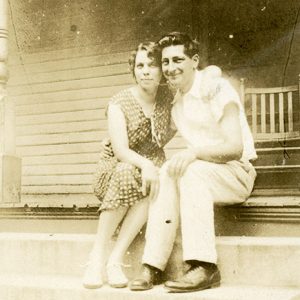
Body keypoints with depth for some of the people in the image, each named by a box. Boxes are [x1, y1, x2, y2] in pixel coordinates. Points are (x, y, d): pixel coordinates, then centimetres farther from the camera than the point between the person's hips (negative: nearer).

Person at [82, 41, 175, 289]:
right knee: (126, 172, -39)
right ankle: (98, 255, -31)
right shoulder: (119, 103, -7)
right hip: (114, 172, -2)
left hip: (152, 168, 3)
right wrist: (144, 164, -39)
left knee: (157, 183, -34)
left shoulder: (167, 97, 3)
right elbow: (121, 150, -20)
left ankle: (116, 259, -32)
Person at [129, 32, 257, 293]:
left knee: (192, 171, -33)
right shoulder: (175, 101, 7)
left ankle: (205, 267, -37)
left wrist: (195, 152, -38)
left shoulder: (216, 88, -14)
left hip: (238, 172, -6)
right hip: (202, 176, 6)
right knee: (165, 174, -23)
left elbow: (235, 147, -21)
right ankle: (153, 265, -26)